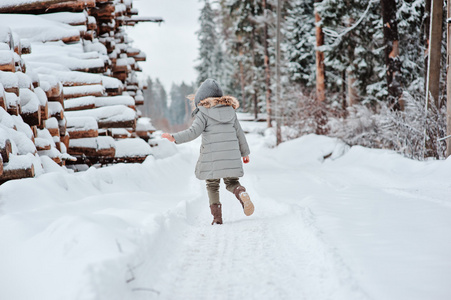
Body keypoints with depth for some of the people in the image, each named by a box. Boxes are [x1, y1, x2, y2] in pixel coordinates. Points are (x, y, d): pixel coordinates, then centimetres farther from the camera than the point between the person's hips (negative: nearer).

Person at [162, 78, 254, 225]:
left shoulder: (204, 113, -4)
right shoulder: (230, 110, 11)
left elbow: (193, 132, -14)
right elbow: (239, 133, 15)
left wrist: (174, 137, -12)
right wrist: (245, 152, 23)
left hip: (212, 155, -3)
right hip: (231, 155, 4)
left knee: (212, 186, 10)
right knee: (231, 182, 14)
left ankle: (217, 216, 2)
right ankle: (243, 194, -19)